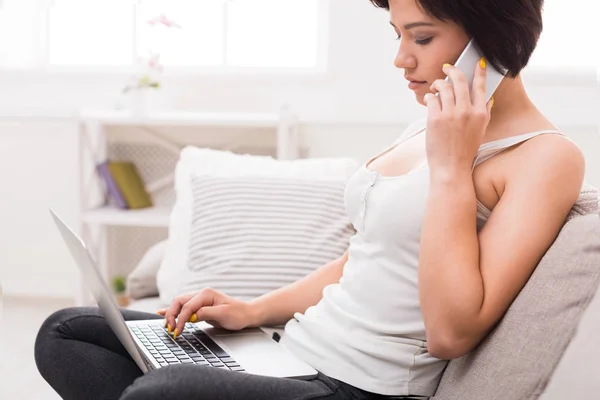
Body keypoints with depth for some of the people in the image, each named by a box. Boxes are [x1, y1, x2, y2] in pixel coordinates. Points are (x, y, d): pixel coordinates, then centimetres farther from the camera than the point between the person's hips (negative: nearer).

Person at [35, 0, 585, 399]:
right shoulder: (431, 127, 15)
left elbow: (451, 332, -21)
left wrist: (451, 166, -19)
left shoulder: (547, 156, -11)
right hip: (296, 350, 10)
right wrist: (254, 311, 10)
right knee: (64, 333, 5)